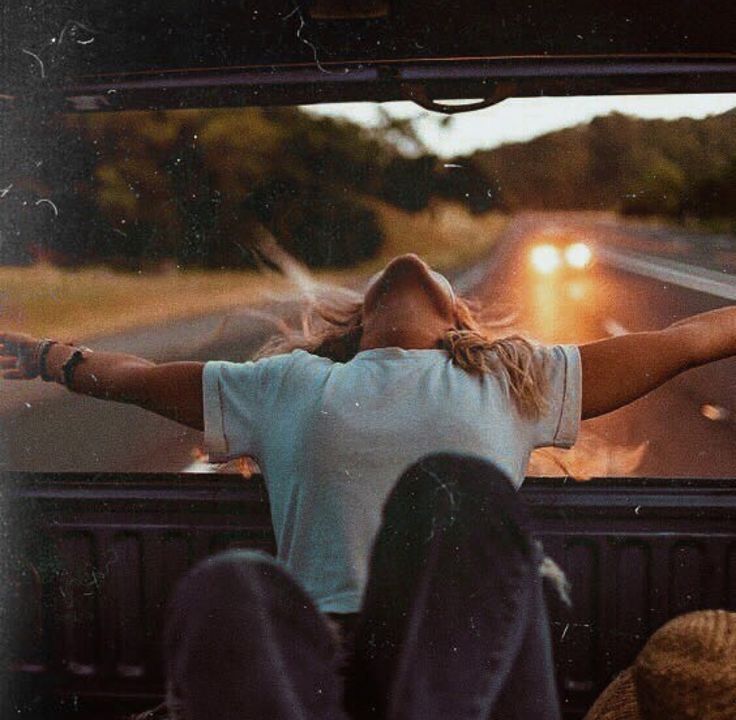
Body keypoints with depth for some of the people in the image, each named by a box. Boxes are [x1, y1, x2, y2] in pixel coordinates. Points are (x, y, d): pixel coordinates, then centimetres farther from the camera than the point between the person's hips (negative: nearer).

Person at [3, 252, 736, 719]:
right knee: (223, 592, -32)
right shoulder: (286, 385, 29)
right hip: (330, 658, 1)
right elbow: (132, 376, 41)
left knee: (461, 490, -31)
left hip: (470, 658, 0)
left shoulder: (514, 379, 28)